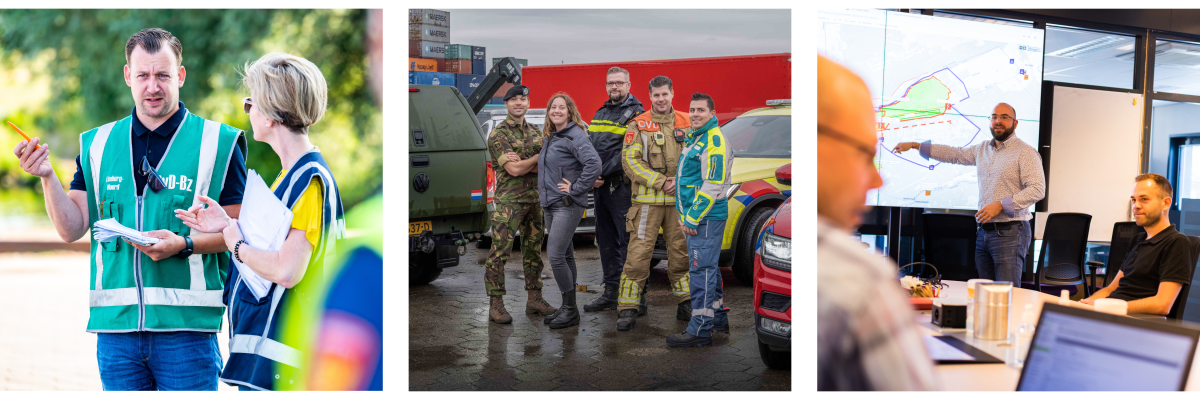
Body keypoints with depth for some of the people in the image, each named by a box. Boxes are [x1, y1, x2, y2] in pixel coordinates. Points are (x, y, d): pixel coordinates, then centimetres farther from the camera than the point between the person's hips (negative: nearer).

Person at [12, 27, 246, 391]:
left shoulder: (218, 143, 1)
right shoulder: (97, 145, 12)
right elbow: (71, 229, 8)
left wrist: (184, 243, -16)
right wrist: (47, 176, -6)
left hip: (185, 324, -3)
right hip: (115, 322, 3)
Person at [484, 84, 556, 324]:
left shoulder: (535, 132, 13)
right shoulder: (498, 134, -6)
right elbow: (513, 170, -16)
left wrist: (522, 162, -13)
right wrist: (538, 157, -5)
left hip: (535, 199, 6)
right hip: (509, 200, -6)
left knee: (533, 250, 11)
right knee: (499, 252, -7)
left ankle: (534, 298, 20)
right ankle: (496, 305, -4)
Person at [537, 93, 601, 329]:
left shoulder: (575, 136, -13)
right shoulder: (551, 137, 15)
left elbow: (594, 164, -26)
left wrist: (575, 188, -20)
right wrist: (543, 201, 17)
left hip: (568, 205, -9)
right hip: (551, 205, 9)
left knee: (556, 256, -13)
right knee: (565, 255, 13)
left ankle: (570, 310, -5)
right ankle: (567, 307, 19)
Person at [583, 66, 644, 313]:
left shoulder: (636, 114, -5)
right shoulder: (600, 114, 19)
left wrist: (603, 173, -17)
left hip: (622, 187, -8)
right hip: (600, 187, 8)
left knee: (629, 240, -6)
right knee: (606, 240, 11)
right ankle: (610, 293, 19)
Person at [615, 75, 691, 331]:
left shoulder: (687, 124, 9)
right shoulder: (638, 125, 0)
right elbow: (630, 161, -7)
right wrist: (660, 181, -14)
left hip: (678, 199, 3)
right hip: (647, 200, -3)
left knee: (681, 252, 10)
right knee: (638, 254, -6)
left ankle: (686, 304, 22)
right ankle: (628, 309, -1)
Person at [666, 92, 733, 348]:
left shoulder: (715, 141, -14)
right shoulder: (693, 138, 18)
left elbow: (713, 185, -20)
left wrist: (693, 218, -18)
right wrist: (684, 214, 16)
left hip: (707, 218, -10)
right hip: (694, 216, 10)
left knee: (701, 270, -10)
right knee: (708, 269, 17)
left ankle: (700, 331, -9)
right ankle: (719, 319, 28)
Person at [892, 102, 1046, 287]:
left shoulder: (1026, 152, -5)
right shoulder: (982, 149, 17)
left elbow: (1037, 190, -14)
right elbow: (954, 154, 28)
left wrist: (1000, 205, -19)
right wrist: (914, 145, 27)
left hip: (1009, 232, -7)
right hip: (984, 232, 7)